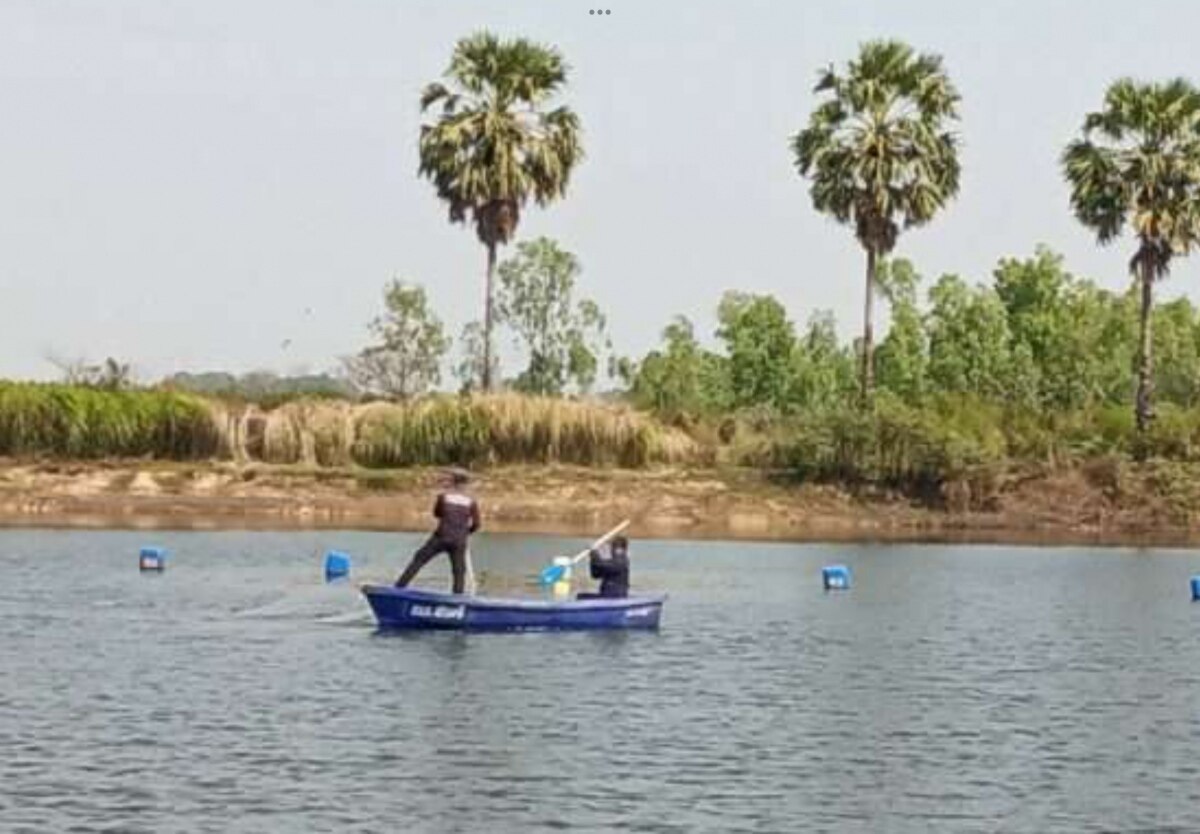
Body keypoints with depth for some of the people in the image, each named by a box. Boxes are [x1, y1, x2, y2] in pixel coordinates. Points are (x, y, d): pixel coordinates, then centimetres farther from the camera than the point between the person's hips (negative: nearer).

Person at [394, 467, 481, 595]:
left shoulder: (443, 496, 0)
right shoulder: (471, 502, 2)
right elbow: (476, 524, 2)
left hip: (442, 537, -1)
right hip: (459, 541, 1)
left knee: (418, 560, 7)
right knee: (459, 572, 7)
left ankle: (399, 587, 4)